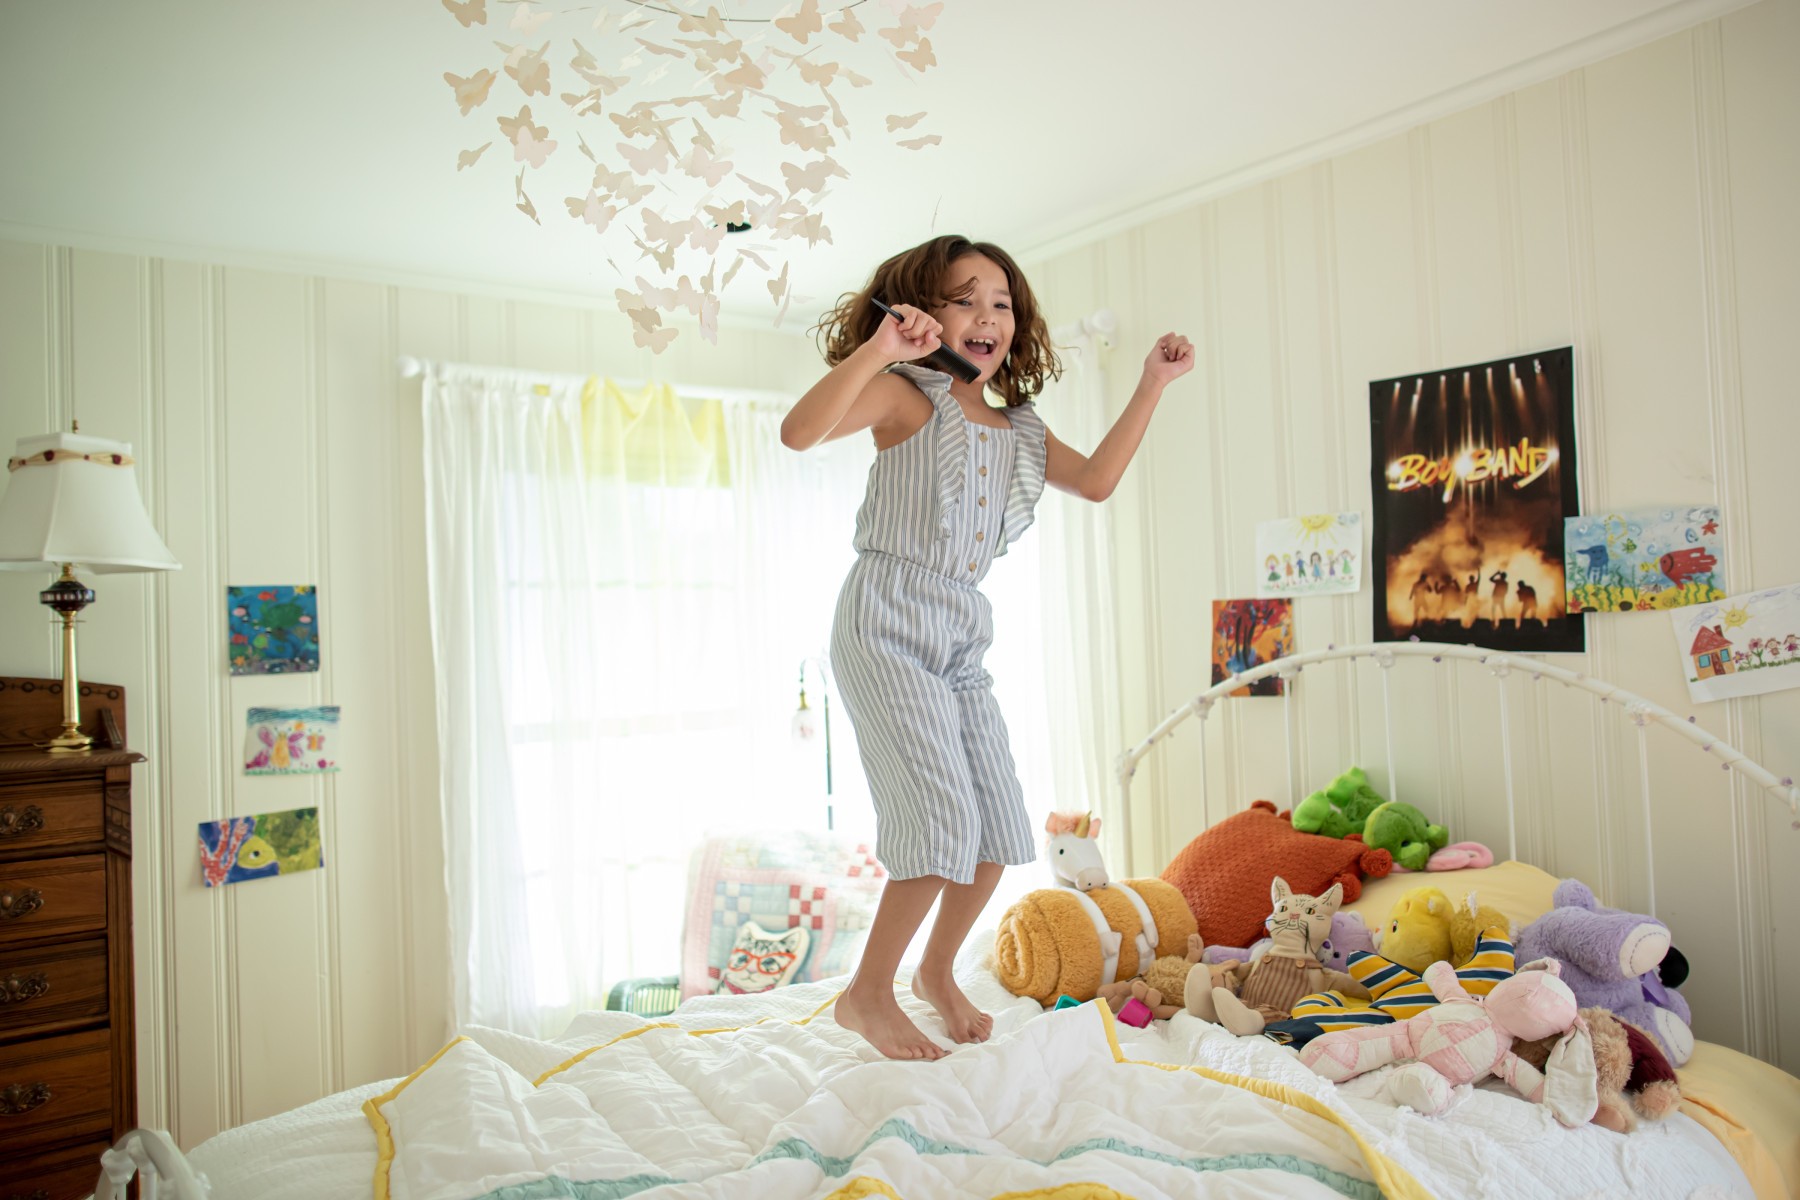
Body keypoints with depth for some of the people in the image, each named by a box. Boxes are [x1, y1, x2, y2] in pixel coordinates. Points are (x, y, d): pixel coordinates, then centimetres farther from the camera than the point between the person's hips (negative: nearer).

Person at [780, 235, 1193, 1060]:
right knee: (944, 818, -13)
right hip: (887, 625, -7)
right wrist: (874, 352, -29)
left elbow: (1096, 480, 9)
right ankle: (868, 994, 6)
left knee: (999, 827, 7)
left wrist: (1152, 384, 9)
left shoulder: (1019, 429, 15)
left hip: (962, 637, 8)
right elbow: (799, 432, -20)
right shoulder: (906, 397, -6)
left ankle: (937, 971, 30)